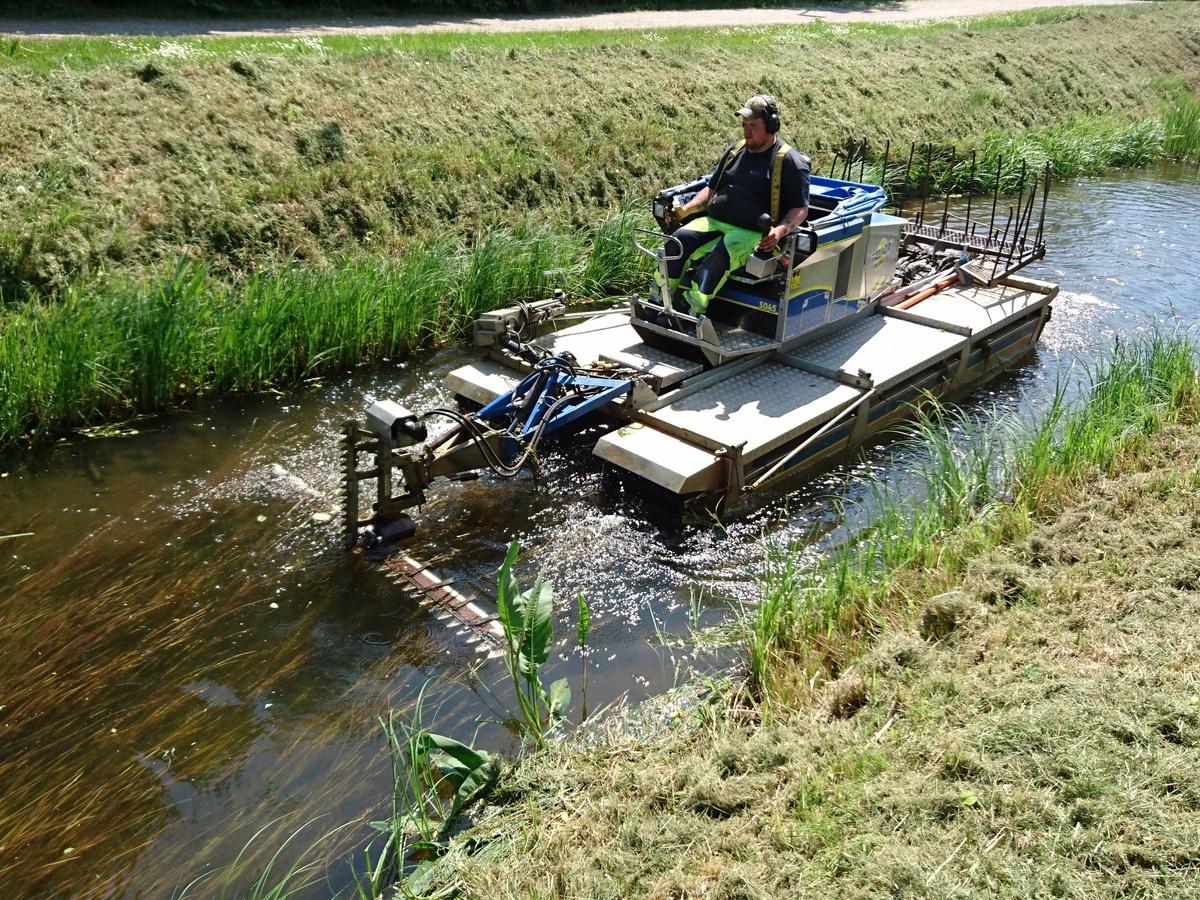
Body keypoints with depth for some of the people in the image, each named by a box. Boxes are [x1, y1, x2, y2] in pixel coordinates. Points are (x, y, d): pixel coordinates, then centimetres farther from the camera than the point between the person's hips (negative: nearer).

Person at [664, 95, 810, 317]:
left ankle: (693, 311, -38)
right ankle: (659, 301, -20)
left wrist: (780, 231, -26)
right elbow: (711, 189, 25)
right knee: (680, 239, -20)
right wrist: (686, 209, 8)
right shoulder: (735, 150, 19)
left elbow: (800, 209, -6)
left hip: (752, 232, -6)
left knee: (721, 255, -35)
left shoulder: (789, 161, -1)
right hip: (713, 221, 6)